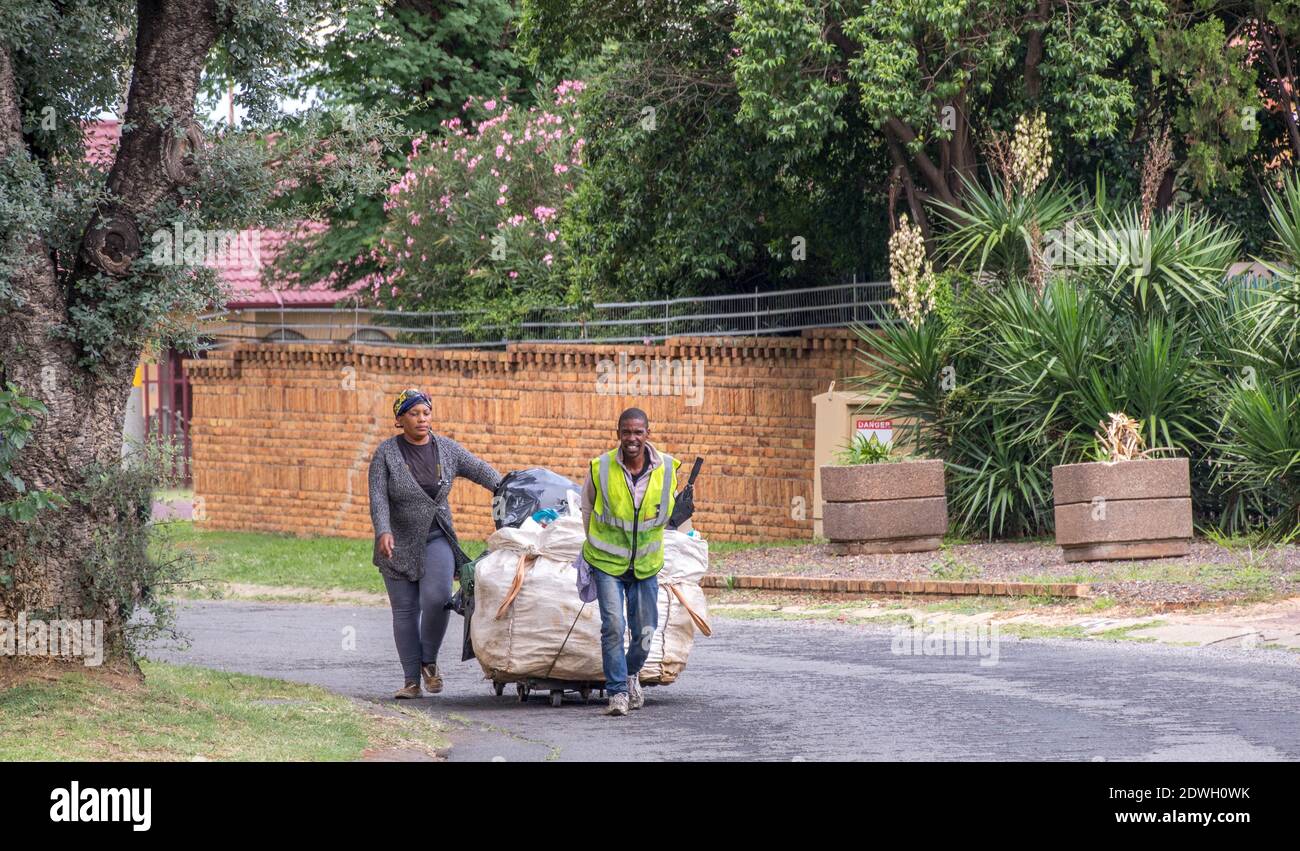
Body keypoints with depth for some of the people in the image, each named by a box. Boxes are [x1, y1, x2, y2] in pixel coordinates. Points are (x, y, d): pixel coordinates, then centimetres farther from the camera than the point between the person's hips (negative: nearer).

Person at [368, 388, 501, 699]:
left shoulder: (447, 449, 3)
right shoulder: (386, 453, -4)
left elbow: (483, 472, 3)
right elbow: (378, 496, -12)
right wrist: (383, 531, -27)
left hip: (437, 540, 1)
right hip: (399, 544, -1)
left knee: (436, 598, -21)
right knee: (405, 611, 1)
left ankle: (429, 661, 2)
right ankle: (412, 681, 8)